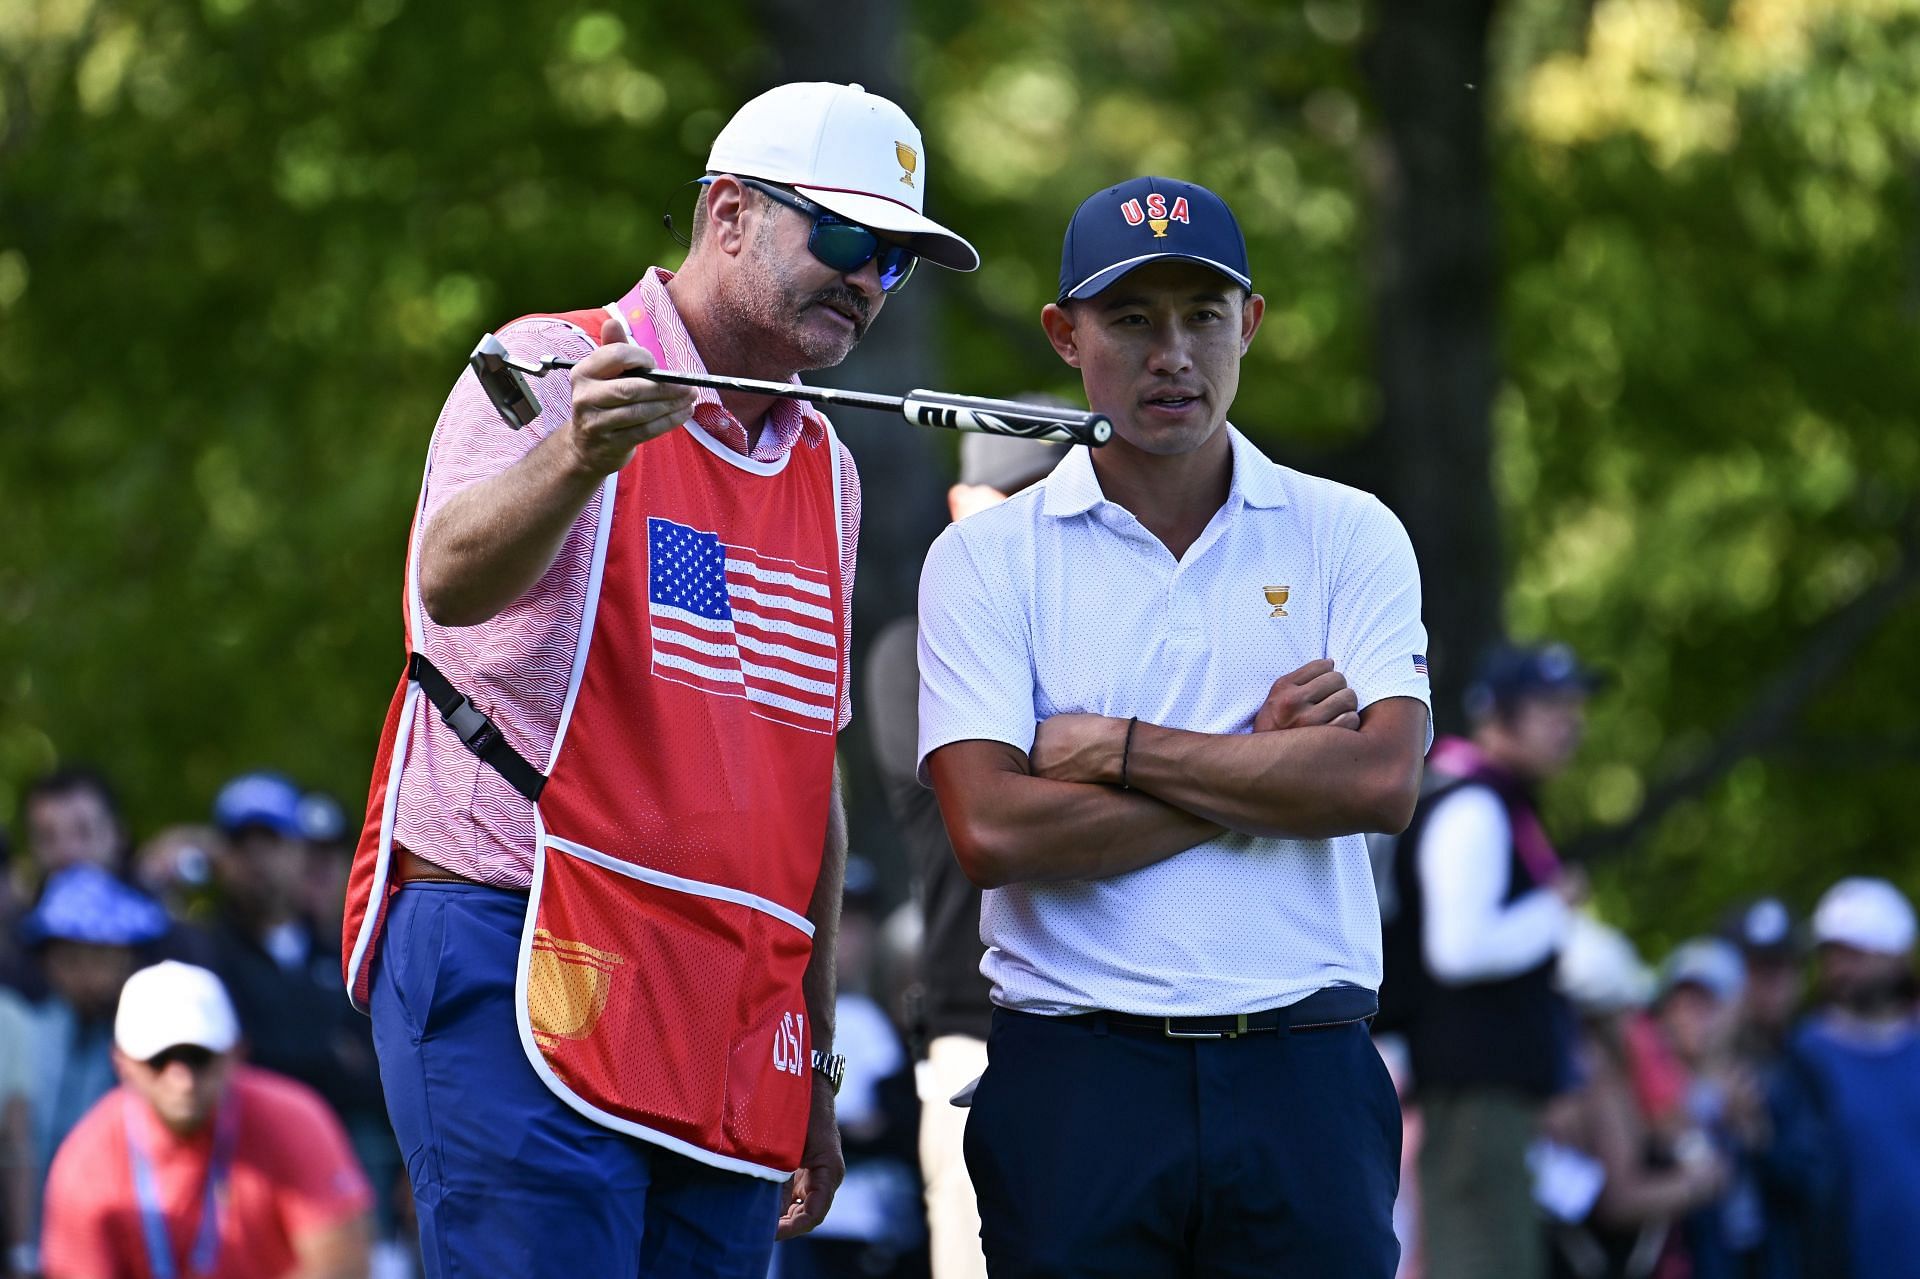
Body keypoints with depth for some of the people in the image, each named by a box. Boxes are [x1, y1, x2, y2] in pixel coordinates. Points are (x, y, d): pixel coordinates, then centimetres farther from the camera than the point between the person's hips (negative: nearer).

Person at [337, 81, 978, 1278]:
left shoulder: (826, 472, 20)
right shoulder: (557, 370, -2)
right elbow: (452, 579, -22)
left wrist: (814, 1066, 21)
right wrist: (579, 456, -43)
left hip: (730, 1026, 7)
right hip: (519, 970, -7)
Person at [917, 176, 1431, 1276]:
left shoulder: (1349, 536, 8)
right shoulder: (986, 559, 4)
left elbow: (1381, 781, -7)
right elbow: (990, 832, -9)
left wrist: (1117, 748, -6)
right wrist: (1259, 762, -6)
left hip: (1302, 1074, 1)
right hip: (1075, 1080, -1)